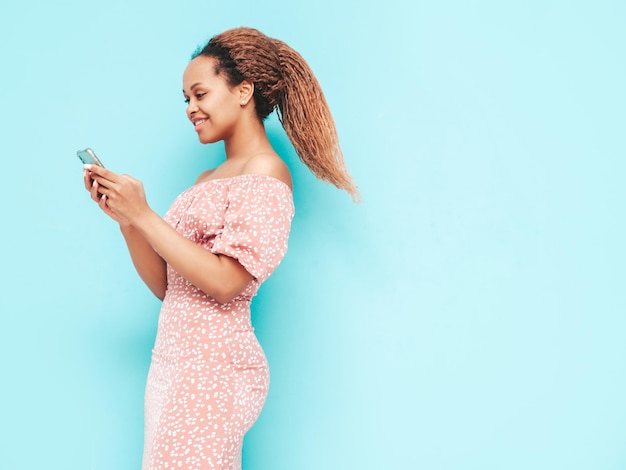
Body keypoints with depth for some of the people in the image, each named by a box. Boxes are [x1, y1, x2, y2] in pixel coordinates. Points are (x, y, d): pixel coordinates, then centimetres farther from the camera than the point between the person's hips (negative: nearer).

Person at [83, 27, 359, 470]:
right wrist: (124, 217, 1)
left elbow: (226, 283, -18)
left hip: (213, 368, -7)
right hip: (173, 361, 8)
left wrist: (144, 215, -15)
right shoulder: (208, 178, 15)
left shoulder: (265, 173, -8)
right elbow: (165, 286, 12)